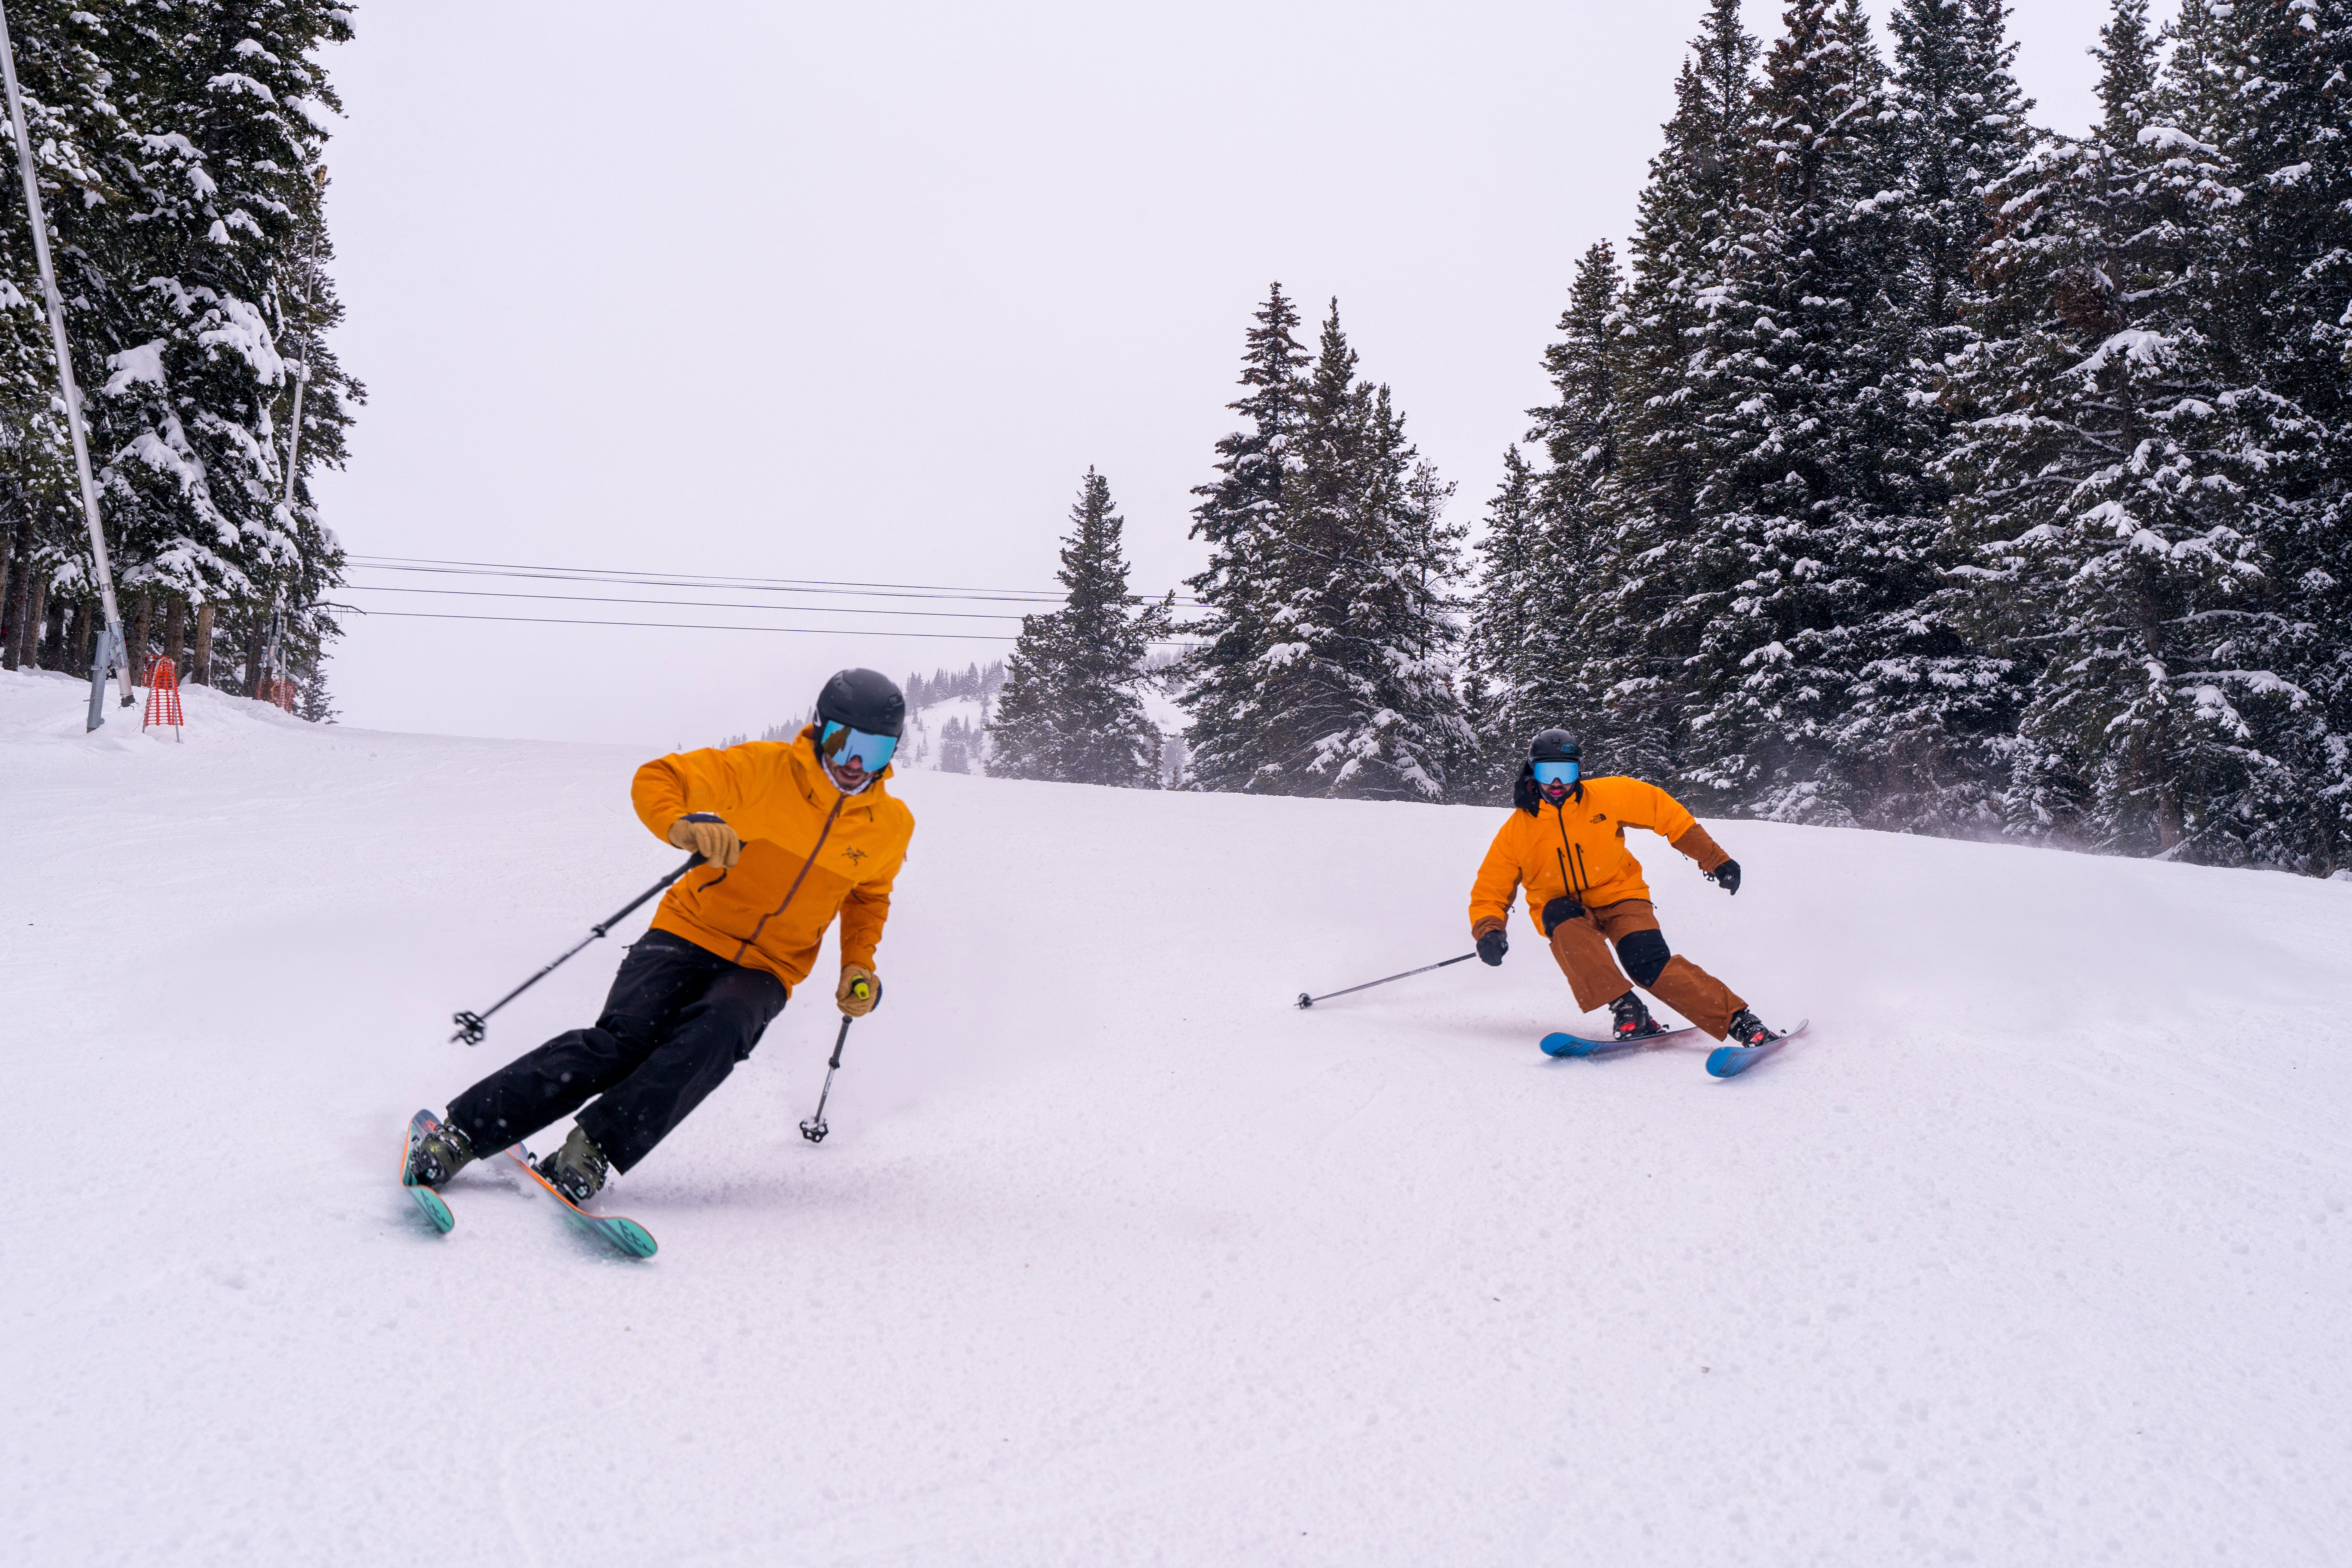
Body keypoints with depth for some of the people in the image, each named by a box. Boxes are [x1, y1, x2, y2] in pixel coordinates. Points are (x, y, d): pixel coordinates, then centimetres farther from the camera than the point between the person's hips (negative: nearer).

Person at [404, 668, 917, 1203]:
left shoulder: (890, 826, 0)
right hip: (691, 933, -2)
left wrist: (859, 965, 3)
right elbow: (656, 780, -6)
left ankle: (593, 1148, -29)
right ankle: (460, 1132, -12)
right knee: (622, 1043, -21)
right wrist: (685, 827, -28)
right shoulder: (765, 769, -10)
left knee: (713, 1034, -31)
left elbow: (869, 897, 20)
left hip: (764, 969, 2)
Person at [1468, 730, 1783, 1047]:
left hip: (1618, 893, -1)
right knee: (1559, 915, -34)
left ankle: (1739, 1020, -21)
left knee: (1650, 965, -25)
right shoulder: (1516, 832, -9)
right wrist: (1489, 931, -25)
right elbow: (1489, 893, -3)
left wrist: (1714, 859, 1)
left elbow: (1664, 812, 1)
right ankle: (1626, 1009, -37)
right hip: (1565, 910, 1)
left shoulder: (1607, 796, -10)